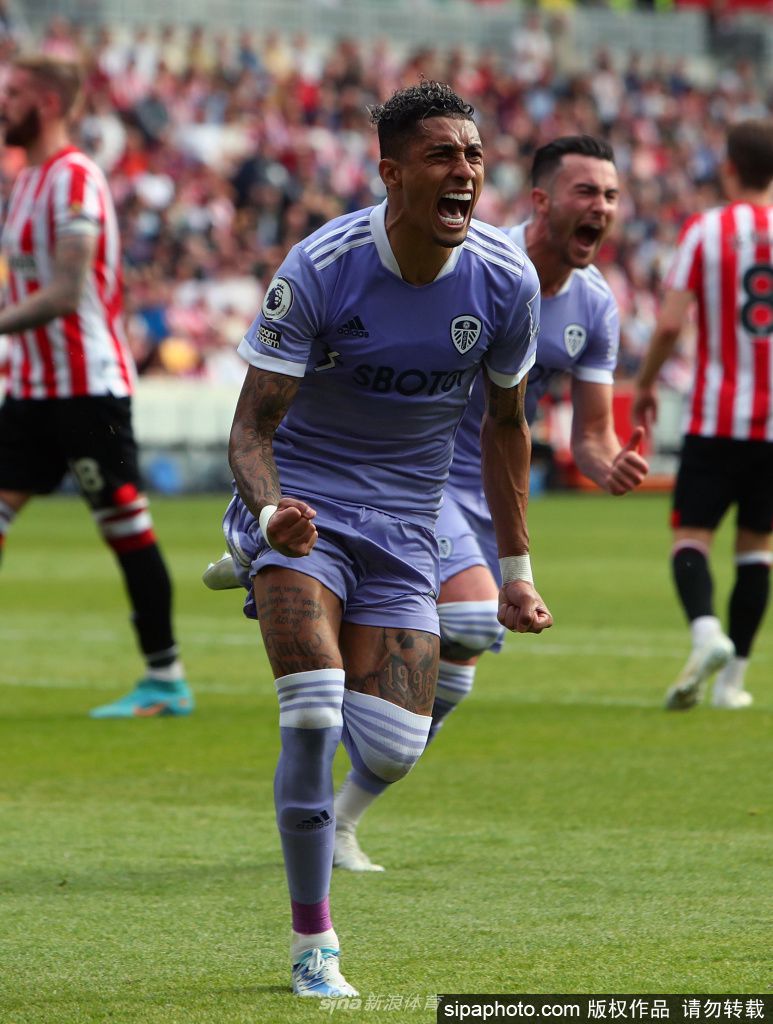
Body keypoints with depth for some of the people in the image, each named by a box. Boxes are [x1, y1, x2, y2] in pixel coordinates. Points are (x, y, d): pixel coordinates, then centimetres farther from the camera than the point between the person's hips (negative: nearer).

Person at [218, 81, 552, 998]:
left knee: (390, 754, -7)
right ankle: (313, 946, -8)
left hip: (404, 523, 4)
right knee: (314, 715, -22)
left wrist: (515, 570, 11)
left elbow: (504, 421, 9)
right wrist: (270, 511, -37)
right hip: (303, 501, -3)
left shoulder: (506, 282, -7)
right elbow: (252, 424, -15)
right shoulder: (319, 270, -19)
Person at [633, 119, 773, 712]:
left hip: (716, 417, -3)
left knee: (692, 535, 1)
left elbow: (670, 323, -9)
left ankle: (706, 632, -27)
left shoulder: (705, 230, -4)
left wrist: (645, 384, 7)